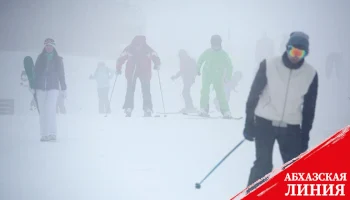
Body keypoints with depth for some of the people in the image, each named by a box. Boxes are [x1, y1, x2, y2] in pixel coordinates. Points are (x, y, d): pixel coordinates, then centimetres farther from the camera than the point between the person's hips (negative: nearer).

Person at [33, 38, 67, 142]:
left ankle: (52, 133, -17)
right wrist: (33, 87, 1)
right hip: (41, 88, 2)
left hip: (53, 87, -2)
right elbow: (35, 73, 8)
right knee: (42, 111, 1)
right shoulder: (40, 58, 11)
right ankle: (44, 134, 5)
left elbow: (61, 75, 11)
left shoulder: (58, 59, 9)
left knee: (50, 109, -16)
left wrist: (63, 89, 9)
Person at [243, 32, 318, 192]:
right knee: (263, 165, -5)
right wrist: (249, 123, -4)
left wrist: (305, 136, 5)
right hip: (264, 123, -2)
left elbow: (309, 107, 3)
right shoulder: (269, 65, -12)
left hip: (291, 128, 2)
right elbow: (254, 94, -4)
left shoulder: (311, 74, -6)